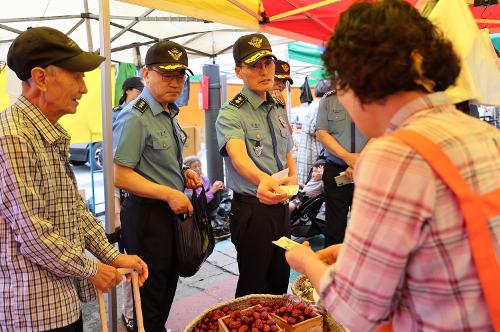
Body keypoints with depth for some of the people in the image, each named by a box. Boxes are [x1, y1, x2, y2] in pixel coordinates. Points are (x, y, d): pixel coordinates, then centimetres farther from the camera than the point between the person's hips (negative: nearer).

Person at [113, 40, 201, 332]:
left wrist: (184, 173, 6)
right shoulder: (135, 118, -18)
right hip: (147, 213, -9)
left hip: (173, 210, 9)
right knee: (151, 295, 6)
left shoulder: (169, 113, 11)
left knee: (168, 287, 22)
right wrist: (169, 193, -23)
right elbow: (119, 176, -22)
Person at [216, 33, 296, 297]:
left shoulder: (279, 110, 9)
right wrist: (263, 179, -55)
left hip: (281, 206, 7)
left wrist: (293, 177, 0)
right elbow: (238, 154, -35)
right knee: (254, 288, 7)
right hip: (252, 209, -7)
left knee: (280, 281, 20)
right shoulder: (230, 114, -15)